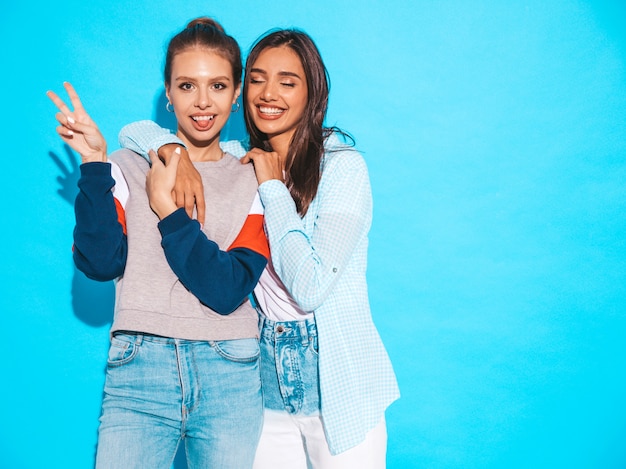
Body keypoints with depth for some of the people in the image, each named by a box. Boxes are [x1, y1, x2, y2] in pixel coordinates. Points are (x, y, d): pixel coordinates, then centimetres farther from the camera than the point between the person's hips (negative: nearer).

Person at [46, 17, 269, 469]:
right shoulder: (128, 168, 6)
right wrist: (94, 164, -10)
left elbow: (228, 290, -8)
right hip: (139, 369, 0)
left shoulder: (252, 181, 5)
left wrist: (165, 207, -8)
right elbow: (101, 262, -8)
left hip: (229, 379, 1)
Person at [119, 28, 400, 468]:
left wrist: (272, 188, -15)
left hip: (337, 381, -4)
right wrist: (175, 153, -15)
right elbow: (135, 132, 5)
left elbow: (310, 288, -21)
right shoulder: (239, 164, 4)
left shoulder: (343, 165, -12)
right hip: (267, 382, 5)